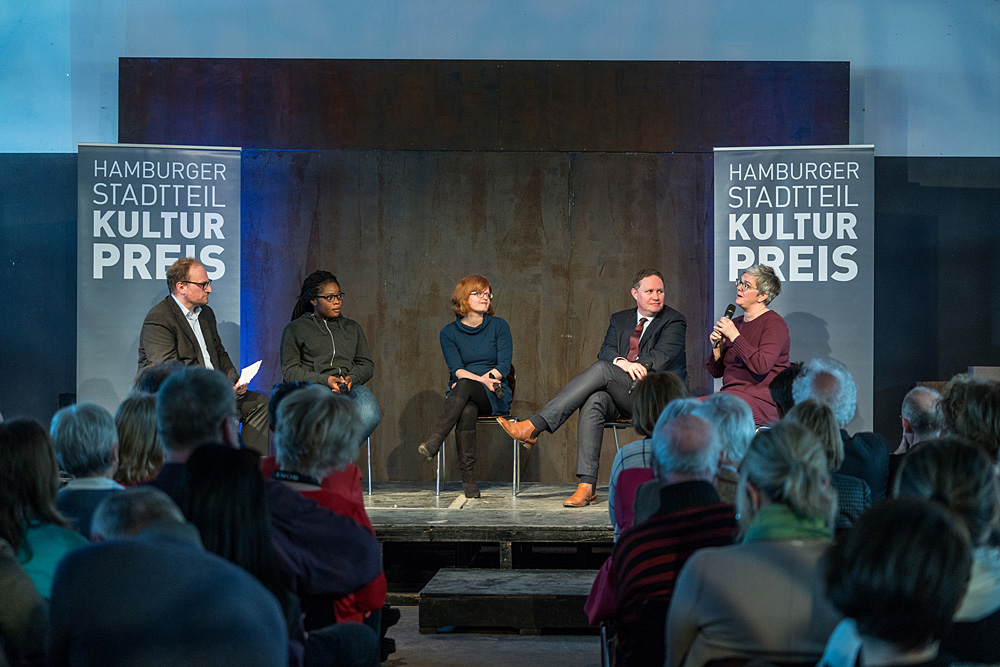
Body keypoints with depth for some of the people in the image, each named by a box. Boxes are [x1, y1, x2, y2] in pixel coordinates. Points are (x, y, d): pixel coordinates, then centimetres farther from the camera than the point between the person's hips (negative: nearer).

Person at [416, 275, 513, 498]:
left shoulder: (499, 326, 7)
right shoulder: (449, 332, 7)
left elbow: (504, 365, -2)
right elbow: (456, 369, -5)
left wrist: (474, 381, -14)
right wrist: (484, 381, -22)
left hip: (495, 398, -1)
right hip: (461, 395, 1)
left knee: (465, 386, -36)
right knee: (467, 410, -37)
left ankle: (433, 442, -50)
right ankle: (468, 481, -42)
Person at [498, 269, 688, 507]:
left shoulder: (674, 321, 8)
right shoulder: (620, 320, 22)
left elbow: (663, 356, -8)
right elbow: (606, 351, 5)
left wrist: (631, 366, -15)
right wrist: (622, 363, -18)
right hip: (620, 398, 4)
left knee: (601, 369, -29)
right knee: (593, 401, -32)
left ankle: (533, 427, -34)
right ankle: (587, 486, -40)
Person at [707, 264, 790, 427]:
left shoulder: (773, 323, -5)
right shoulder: (735, 323, 17)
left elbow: (762, 366, -21)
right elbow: (717, 371, 20)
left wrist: (735, 336, -16)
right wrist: (717, 347, 0)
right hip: (729, 394, 8)